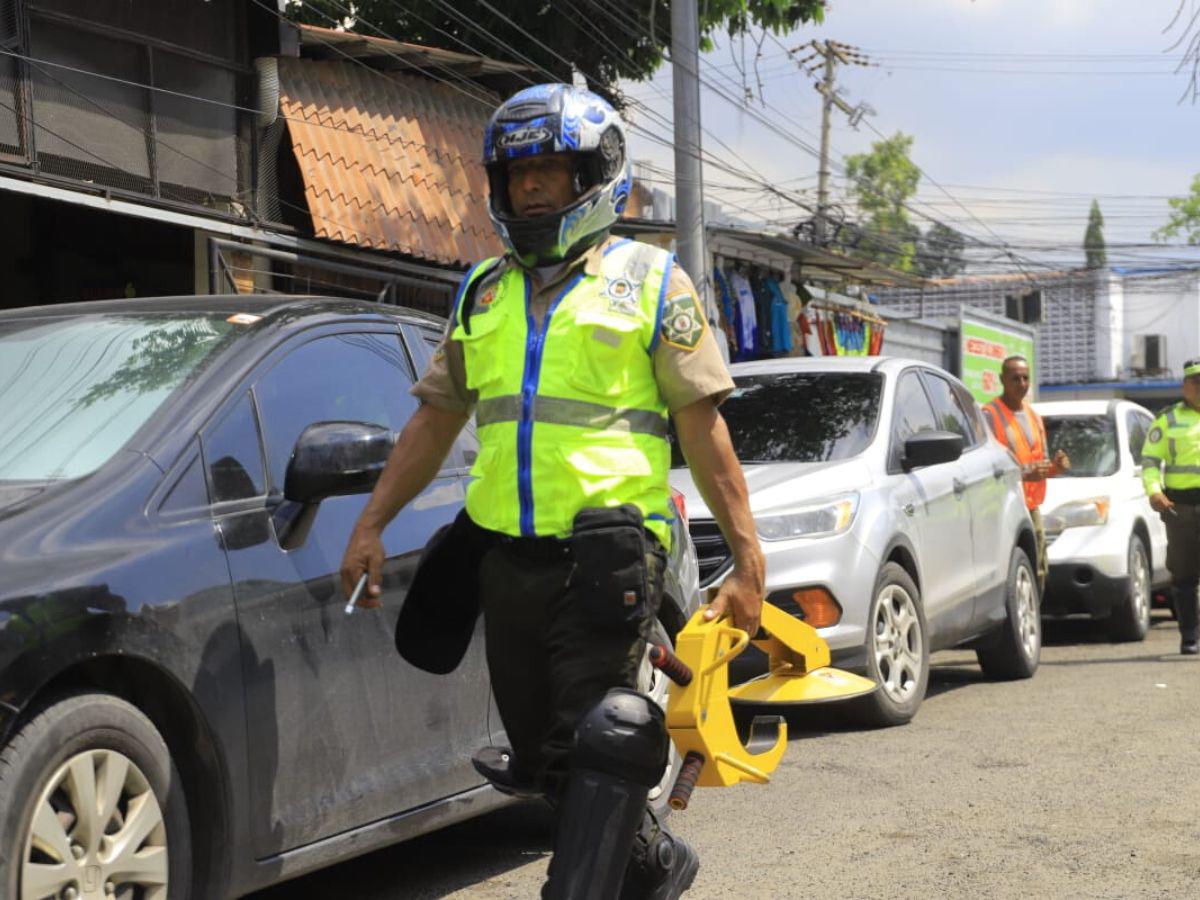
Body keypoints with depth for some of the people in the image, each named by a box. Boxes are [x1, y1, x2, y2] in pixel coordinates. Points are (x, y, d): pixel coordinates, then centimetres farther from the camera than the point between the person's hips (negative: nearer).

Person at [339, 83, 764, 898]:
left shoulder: (650, 281, 3)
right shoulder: (484, 293, 17)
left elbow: (703, 428, -1)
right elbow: (436, 419, 20)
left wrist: (747, 555, -6)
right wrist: (372, 524, 13)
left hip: (607, 551, -6)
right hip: (505, 556, 6)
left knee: (600, 748, -12)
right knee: (545, 754, 14)